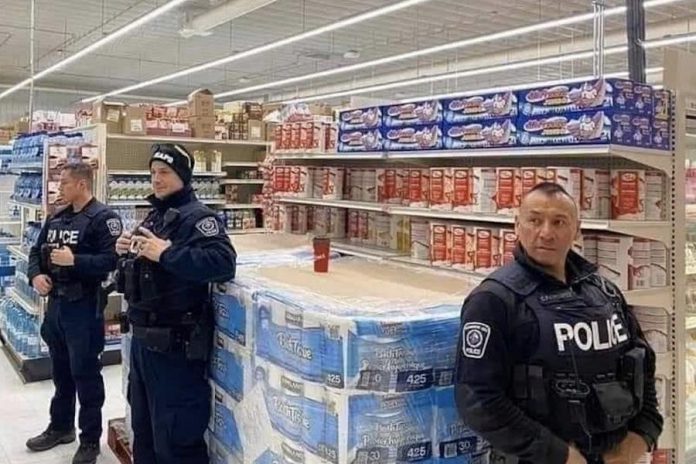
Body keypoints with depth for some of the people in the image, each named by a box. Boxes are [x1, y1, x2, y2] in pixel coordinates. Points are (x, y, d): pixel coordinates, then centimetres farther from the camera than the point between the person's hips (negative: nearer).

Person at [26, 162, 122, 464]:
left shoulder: (103, 218, -13)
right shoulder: (56, 219, 13)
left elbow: (112, 259, -22)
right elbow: (37, 252, 16)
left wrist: (75, 261, -29)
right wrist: (35, 275, -3)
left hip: (84, 307, -8)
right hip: (56, 304, 8)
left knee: (86, 374, 3)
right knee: (61, 371, 21)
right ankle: (60, 427, 38)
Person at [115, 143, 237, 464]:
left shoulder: (197, 217, -15)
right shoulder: (155, 215, 13)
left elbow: (224, 262, -32)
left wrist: (166, 253, -31)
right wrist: (127, 251, 3)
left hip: (175, 342, -9)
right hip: (142, 337, 9)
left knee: (174, 437, 2)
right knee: (143, 427, 24)